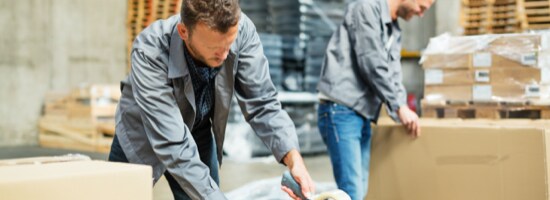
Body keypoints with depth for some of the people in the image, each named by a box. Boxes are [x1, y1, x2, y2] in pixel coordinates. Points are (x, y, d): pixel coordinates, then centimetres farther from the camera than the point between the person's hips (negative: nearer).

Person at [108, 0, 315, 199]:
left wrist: (293, 158, -35)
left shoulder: (241, 30, -26)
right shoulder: (150, 52, -35)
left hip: (197, 136, 3)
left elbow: (261, 104, -20)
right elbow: (172, 145, -38)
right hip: (142, 139, -2)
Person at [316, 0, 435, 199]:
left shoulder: (395, 32, 20)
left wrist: (402, 114, 4)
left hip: (363, 115, 9)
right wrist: (399, 106, -12)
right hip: (340, 111, -9)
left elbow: (393, 75, 18)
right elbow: (372, 64, -14)